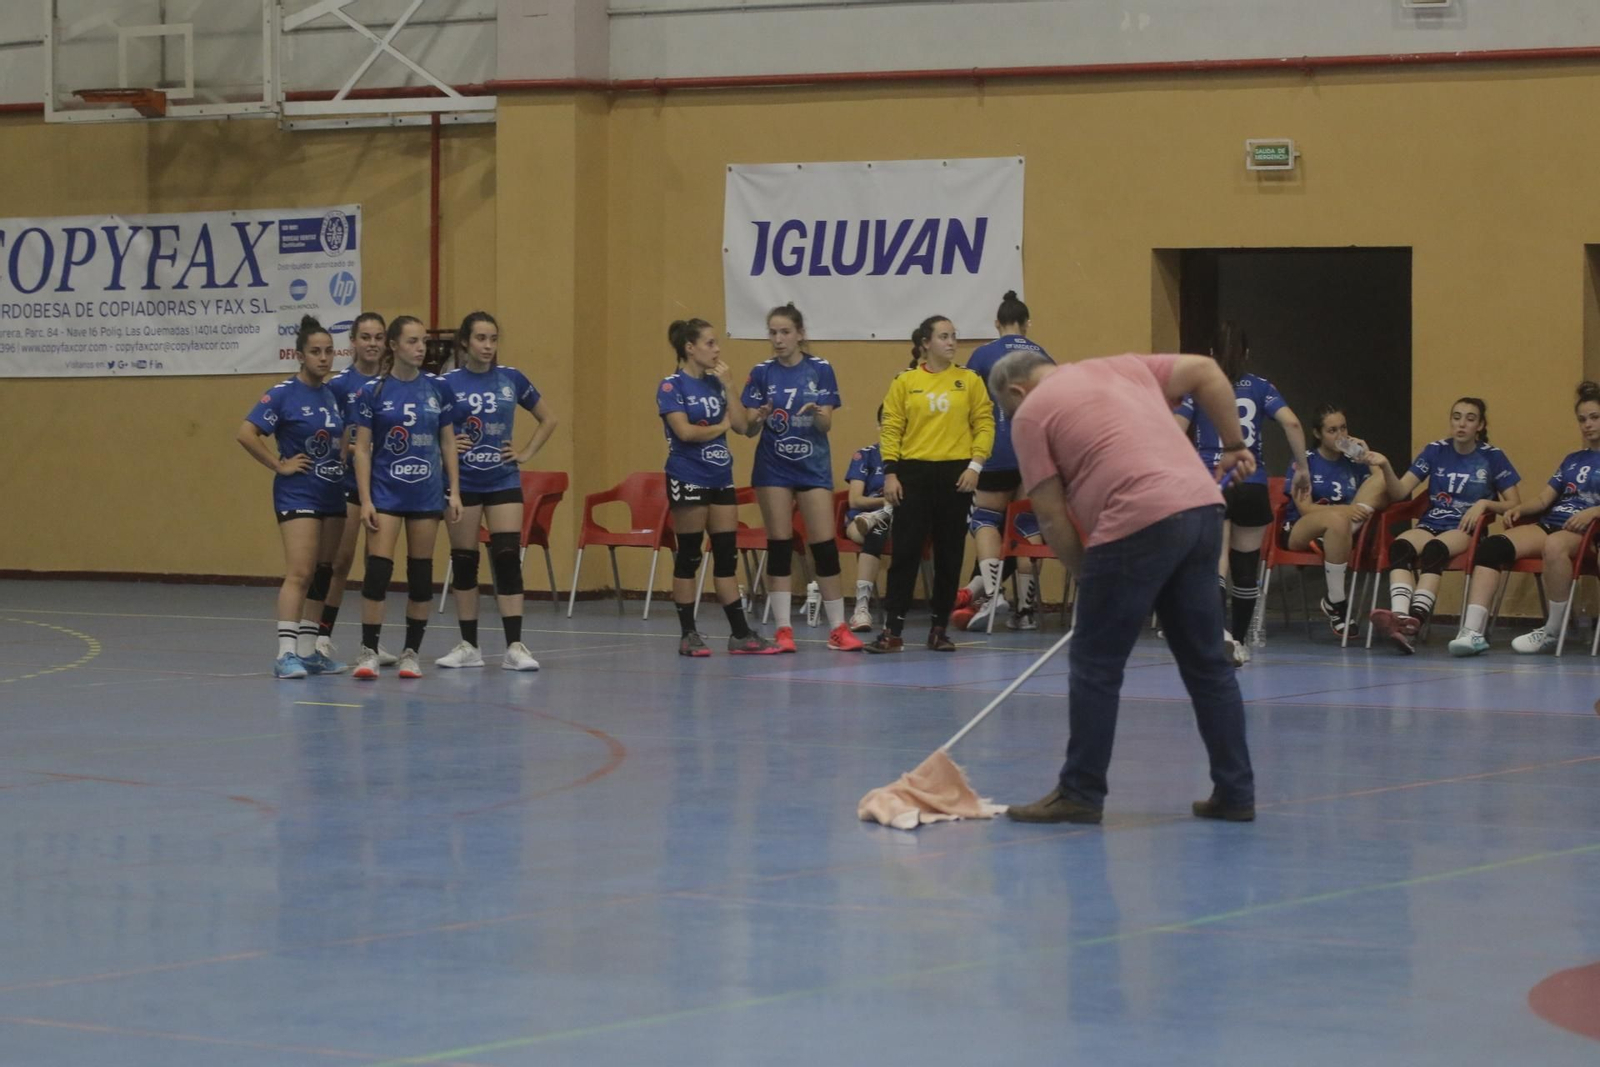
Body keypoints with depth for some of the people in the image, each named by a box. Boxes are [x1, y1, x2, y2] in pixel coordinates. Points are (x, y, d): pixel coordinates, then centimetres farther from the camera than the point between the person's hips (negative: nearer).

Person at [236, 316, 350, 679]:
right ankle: (285, 654, -18)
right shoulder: (284, 394, -10)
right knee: (299, 574, -15)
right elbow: (246, 434, -17)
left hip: (332, 492, 7)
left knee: (322, 574, 9)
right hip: (298, 494, -7)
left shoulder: (333, 393, 9)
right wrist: (279, 465, -14)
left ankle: (308, 650, 15)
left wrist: (345, 458, 9)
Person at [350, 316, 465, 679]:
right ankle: (368, 651, -5)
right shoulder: (373, 391, -5)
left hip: (427, 494, 3)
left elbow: (448, 443, 8)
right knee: (378, 568, -10)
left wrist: (454, 491, 2)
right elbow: (362, 449, -4)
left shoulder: (438, 388, 2)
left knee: (421, 572, 5)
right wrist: (365, 500, -10)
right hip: (386, 493, -3)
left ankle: (411, 652, 14)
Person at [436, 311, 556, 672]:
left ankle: (514, 646, -9)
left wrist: (527, 453, 5)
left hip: (503, 482, 1)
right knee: (464, 561, 5)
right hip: (462, 483, -1)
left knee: (507, 559, -8)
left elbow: (548, 420, 14)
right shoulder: (448, 383, -3)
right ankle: (468, 646, 14)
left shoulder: (511, 379, 3)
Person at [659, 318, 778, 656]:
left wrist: (727, 386, -3)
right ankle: (688, 635, 6)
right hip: (688, 478, -6)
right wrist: (718, 427, -4)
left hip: (720, 477, 6)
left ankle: (740, 633, 6)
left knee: (727, 555, 5)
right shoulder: (672, 386, -7)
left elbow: (741, 425, 4)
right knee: (689, 556, -1)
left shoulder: (714, 383, 11)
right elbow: (684, 431, -18)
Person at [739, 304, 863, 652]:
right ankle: (783, 629, 3)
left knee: (825, 546, -3)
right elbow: (749, 429, -1)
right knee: (779, 546, 0)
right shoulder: (762, 373, 0)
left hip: (813, 467, 0)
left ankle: (838, 627, 3)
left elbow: (827, 424, -3)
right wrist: (759, 418, -23)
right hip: (773, 469, 0)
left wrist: (816, 413, -25)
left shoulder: (821, 370, -2)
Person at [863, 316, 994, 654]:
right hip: (914, 473, -1)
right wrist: (890, 472, -5)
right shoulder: (905, 382, 4)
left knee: (949, 553, 5)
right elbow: (891, 429, 2)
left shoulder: (970, 381, 5)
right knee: (905, 550, -5)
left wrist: (975, 465, -6)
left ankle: (939, 628, 14)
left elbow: (984, 424, 4)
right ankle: (892, 629, -4)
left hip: (956, 474, 1)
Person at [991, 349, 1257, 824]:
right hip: (1202, 505, 7)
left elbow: (1052, 516, 4)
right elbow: (1206, 371, 21)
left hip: (1138, 523, -7)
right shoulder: (1123, 367, 24)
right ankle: (1235, 793, 14)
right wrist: (1233, 443, 23)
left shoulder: (1031, 414, 6)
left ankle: (1081, 794, 7)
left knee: (1096, 666, 3)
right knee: (1207, 663, 12)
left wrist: (1086, 573, 14)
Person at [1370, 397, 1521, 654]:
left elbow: (1514, 505, 6)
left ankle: (1415, 622, -54)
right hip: (1430, 524, 3)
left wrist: (1485, 503, -12)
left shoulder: (1492, 457, 6)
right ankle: (1400, 617, -56)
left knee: (1434, 548, -38)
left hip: (1465, 529, -3)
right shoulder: (1436, 451, 11)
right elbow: (1400, 492, 4)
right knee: (1400, 545, -34)